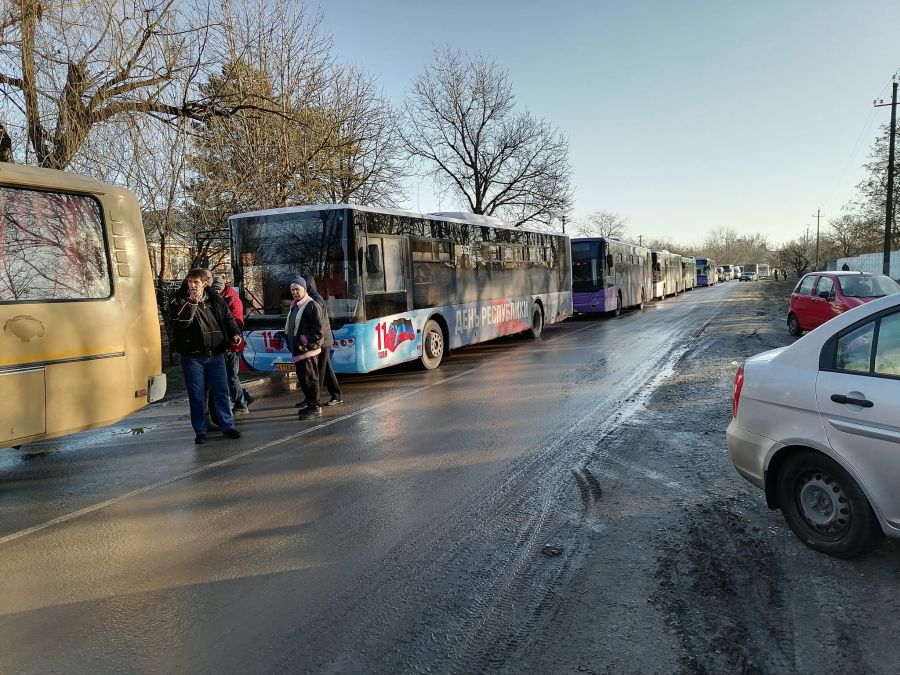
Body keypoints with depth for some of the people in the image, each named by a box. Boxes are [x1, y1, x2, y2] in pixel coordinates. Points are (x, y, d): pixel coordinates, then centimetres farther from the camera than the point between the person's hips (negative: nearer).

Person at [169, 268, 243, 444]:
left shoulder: (215, 299, 6)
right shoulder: (179, 301, -2)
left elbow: (228, 318, 15)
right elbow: (179, 323, -18)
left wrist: (234, 333, -2)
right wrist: (192, 303, -24)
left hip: (216, 353, 2)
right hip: (192, 355, -2)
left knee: (221, 391, 6)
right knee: (197, 395, 4)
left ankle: (227, 425, 18)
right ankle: (200, 431, 15)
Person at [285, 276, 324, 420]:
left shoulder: (312, 305, -11)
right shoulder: (294, 306, 18)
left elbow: (317, 330, -16)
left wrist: (306, 341, -18)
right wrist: (291, 345, 17)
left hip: (307, 350, -9)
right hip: (297, 350, 9)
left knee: (309, 378, -6)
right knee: (302, 378, 14)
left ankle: (315, 408, -1)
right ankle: (310, 404, 24)